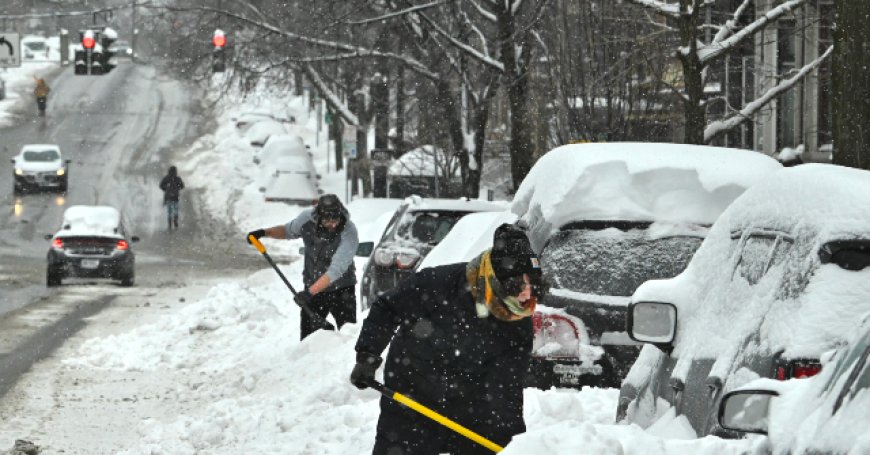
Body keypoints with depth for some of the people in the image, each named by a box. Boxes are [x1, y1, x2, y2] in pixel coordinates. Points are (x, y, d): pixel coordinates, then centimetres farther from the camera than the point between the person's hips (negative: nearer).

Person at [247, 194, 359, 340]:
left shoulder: (349, 233, -26)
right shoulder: (307, 218, -12)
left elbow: (336, 270, -31)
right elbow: (289, 230, 13)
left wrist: (310, 292, -36)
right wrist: (264, 232, -2)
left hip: (341, 291, -4)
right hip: (312, 288, 4)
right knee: (308, 334, 4)